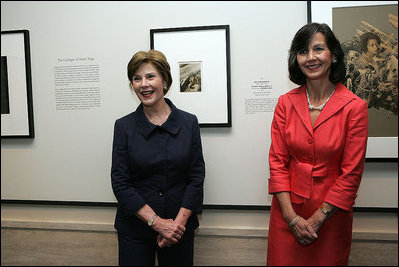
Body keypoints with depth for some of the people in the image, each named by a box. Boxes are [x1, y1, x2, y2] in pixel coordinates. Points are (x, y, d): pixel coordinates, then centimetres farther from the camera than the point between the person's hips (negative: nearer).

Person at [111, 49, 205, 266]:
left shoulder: (189, 122, -2)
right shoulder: (124, 126, -3)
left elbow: (196, 176, -3)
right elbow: (120, 182, -7)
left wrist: (178, 222, -12)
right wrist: (157, 222, -13)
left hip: (180, 225, 1)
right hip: (134, 227, 0)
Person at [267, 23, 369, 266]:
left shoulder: (355, 107, -10)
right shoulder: (286, 103, -2)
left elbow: (351, 174, -9)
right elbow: (277, 161, -3)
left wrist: (316, 220, -10)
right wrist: (292, 217, -10)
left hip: (331, 212, -2)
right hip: (288, 209, 2)